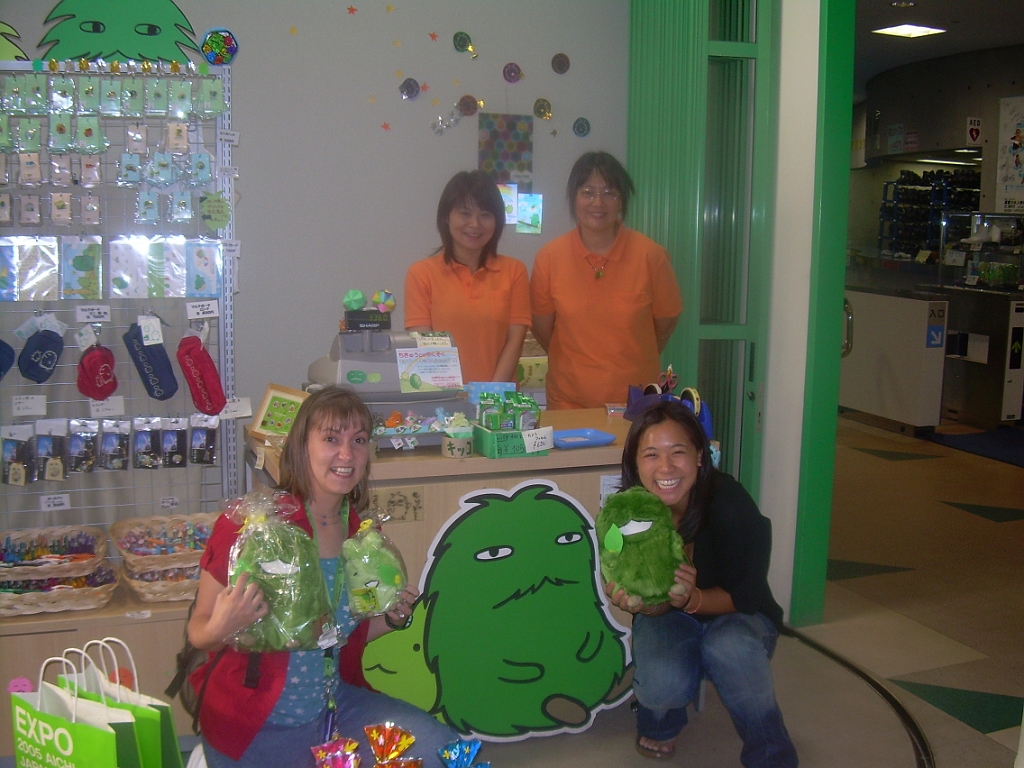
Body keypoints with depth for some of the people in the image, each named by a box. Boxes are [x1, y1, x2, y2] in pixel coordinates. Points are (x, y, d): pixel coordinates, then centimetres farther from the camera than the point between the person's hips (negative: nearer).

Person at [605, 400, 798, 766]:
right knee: (664, 684, -30)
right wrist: (635, 600, -39)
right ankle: (659, 724, 10)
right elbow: (654, 606, -14)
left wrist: (692, 599, -39)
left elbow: (744, 595, -18)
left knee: (729, 648, -35)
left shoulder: (731, 503, -28)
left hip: (735, 615, -1)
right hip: (667, 618, 1)